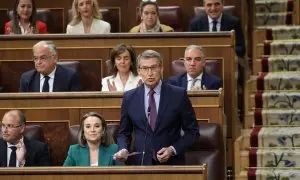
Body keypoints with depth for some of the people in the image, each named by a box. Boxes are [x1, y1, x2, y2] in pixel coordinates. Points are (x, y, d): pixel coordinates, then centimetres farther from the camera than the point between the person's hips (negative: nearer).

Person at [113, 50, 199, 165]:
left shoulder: (178, 95, -3)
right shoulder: (129, 98, 4)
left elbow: (192, 131, 1)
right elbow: (124, 133, 12)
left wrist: (173, 149, -11)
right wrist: (123, 150, -8)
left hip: (171, 164, -1)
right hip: (140, 164, 1)